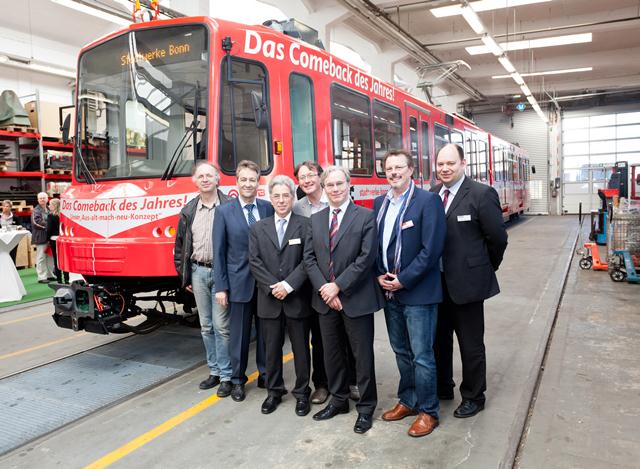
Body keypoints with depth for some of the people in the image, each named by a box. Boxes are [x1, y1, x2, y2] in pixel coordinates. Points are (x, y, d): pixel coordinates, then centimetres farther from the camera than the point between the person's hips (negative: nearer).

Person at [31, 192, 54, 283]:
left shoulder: (48, 210, 17)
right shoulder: (36, 210, -5)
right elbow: (37, 222, -18)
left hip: (49, 236, 7)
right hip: (40, 237, -7)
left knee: (50, 257, 12)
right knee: (41, 257, -5)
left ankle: (50, 275, 21)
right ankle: (42, 277, -2)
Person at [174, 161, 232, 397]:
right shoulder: (189, 210, 8)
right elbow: (181, 245, 12)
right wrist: (184, 275, 9)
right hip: (198, 273, 5)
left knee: (221, 325, -3)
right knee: (206, 326, 13)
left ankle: (226, 376, 9)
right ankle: (214, 371, 26)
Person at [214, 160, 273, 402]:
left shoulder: (268, 208, 2)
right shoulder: (224, 212, -2)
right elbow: (219, 252, -2)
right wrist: (221, 286, -6)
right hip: (239, 282, -2)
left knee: (265, 330, 12)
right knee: (239, 333, 9)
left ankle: (265, 375, 29)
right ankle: (237, 379, 25)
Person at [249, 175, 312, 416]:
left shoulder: (305, 225, -1)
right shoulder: (258, 228, 9)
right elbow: (254, 261, 2)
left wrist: (289, 285, -16)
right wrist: (272, 287, -10)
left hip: (298, 299, -2)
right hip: (269, 299, 3)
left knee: (301, 348, 9)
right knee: (272, 348, 12)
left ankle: (302, 393, 23)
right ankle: (274, 391, 28)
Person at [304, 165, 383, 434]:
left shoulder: (365, 217, -5)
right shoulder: (315, 219, 9)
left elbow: (366, 257, -13)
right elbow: (309, 257, 5)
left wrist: (338, 286, -15)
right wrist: (323, 288, -9)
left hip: (356, 299, -4)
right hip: (325, 299, 5)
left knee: (363, 355, 6)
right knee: (332, 354, 16)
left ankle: (366, 408, 22)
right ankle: (338, 400, 33)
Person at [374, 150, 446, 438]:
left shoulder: (428, 201, -11)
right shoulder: (380, 203, 10)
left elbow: (432, 249, -16)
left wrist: (403, 280, -16)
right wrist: (381, 275, -2)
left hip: (418, 292, -6)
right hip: (389, 291, 6)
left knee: (422, 355, 1)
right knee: (401, 351, 18)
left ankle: (428, 411, 18)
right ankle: (408, 401, 34)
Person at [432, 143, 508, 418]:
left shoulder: (482, 194, -13)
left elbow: (498, 238, -7)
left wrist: (486, 269, 3)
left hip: (467, 282, -5)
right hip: (436, 282, 5)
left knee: (471, 344, 10)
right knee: (439, 339, 18)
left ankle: (473, 397, 29)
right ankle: (442, 388, 38)